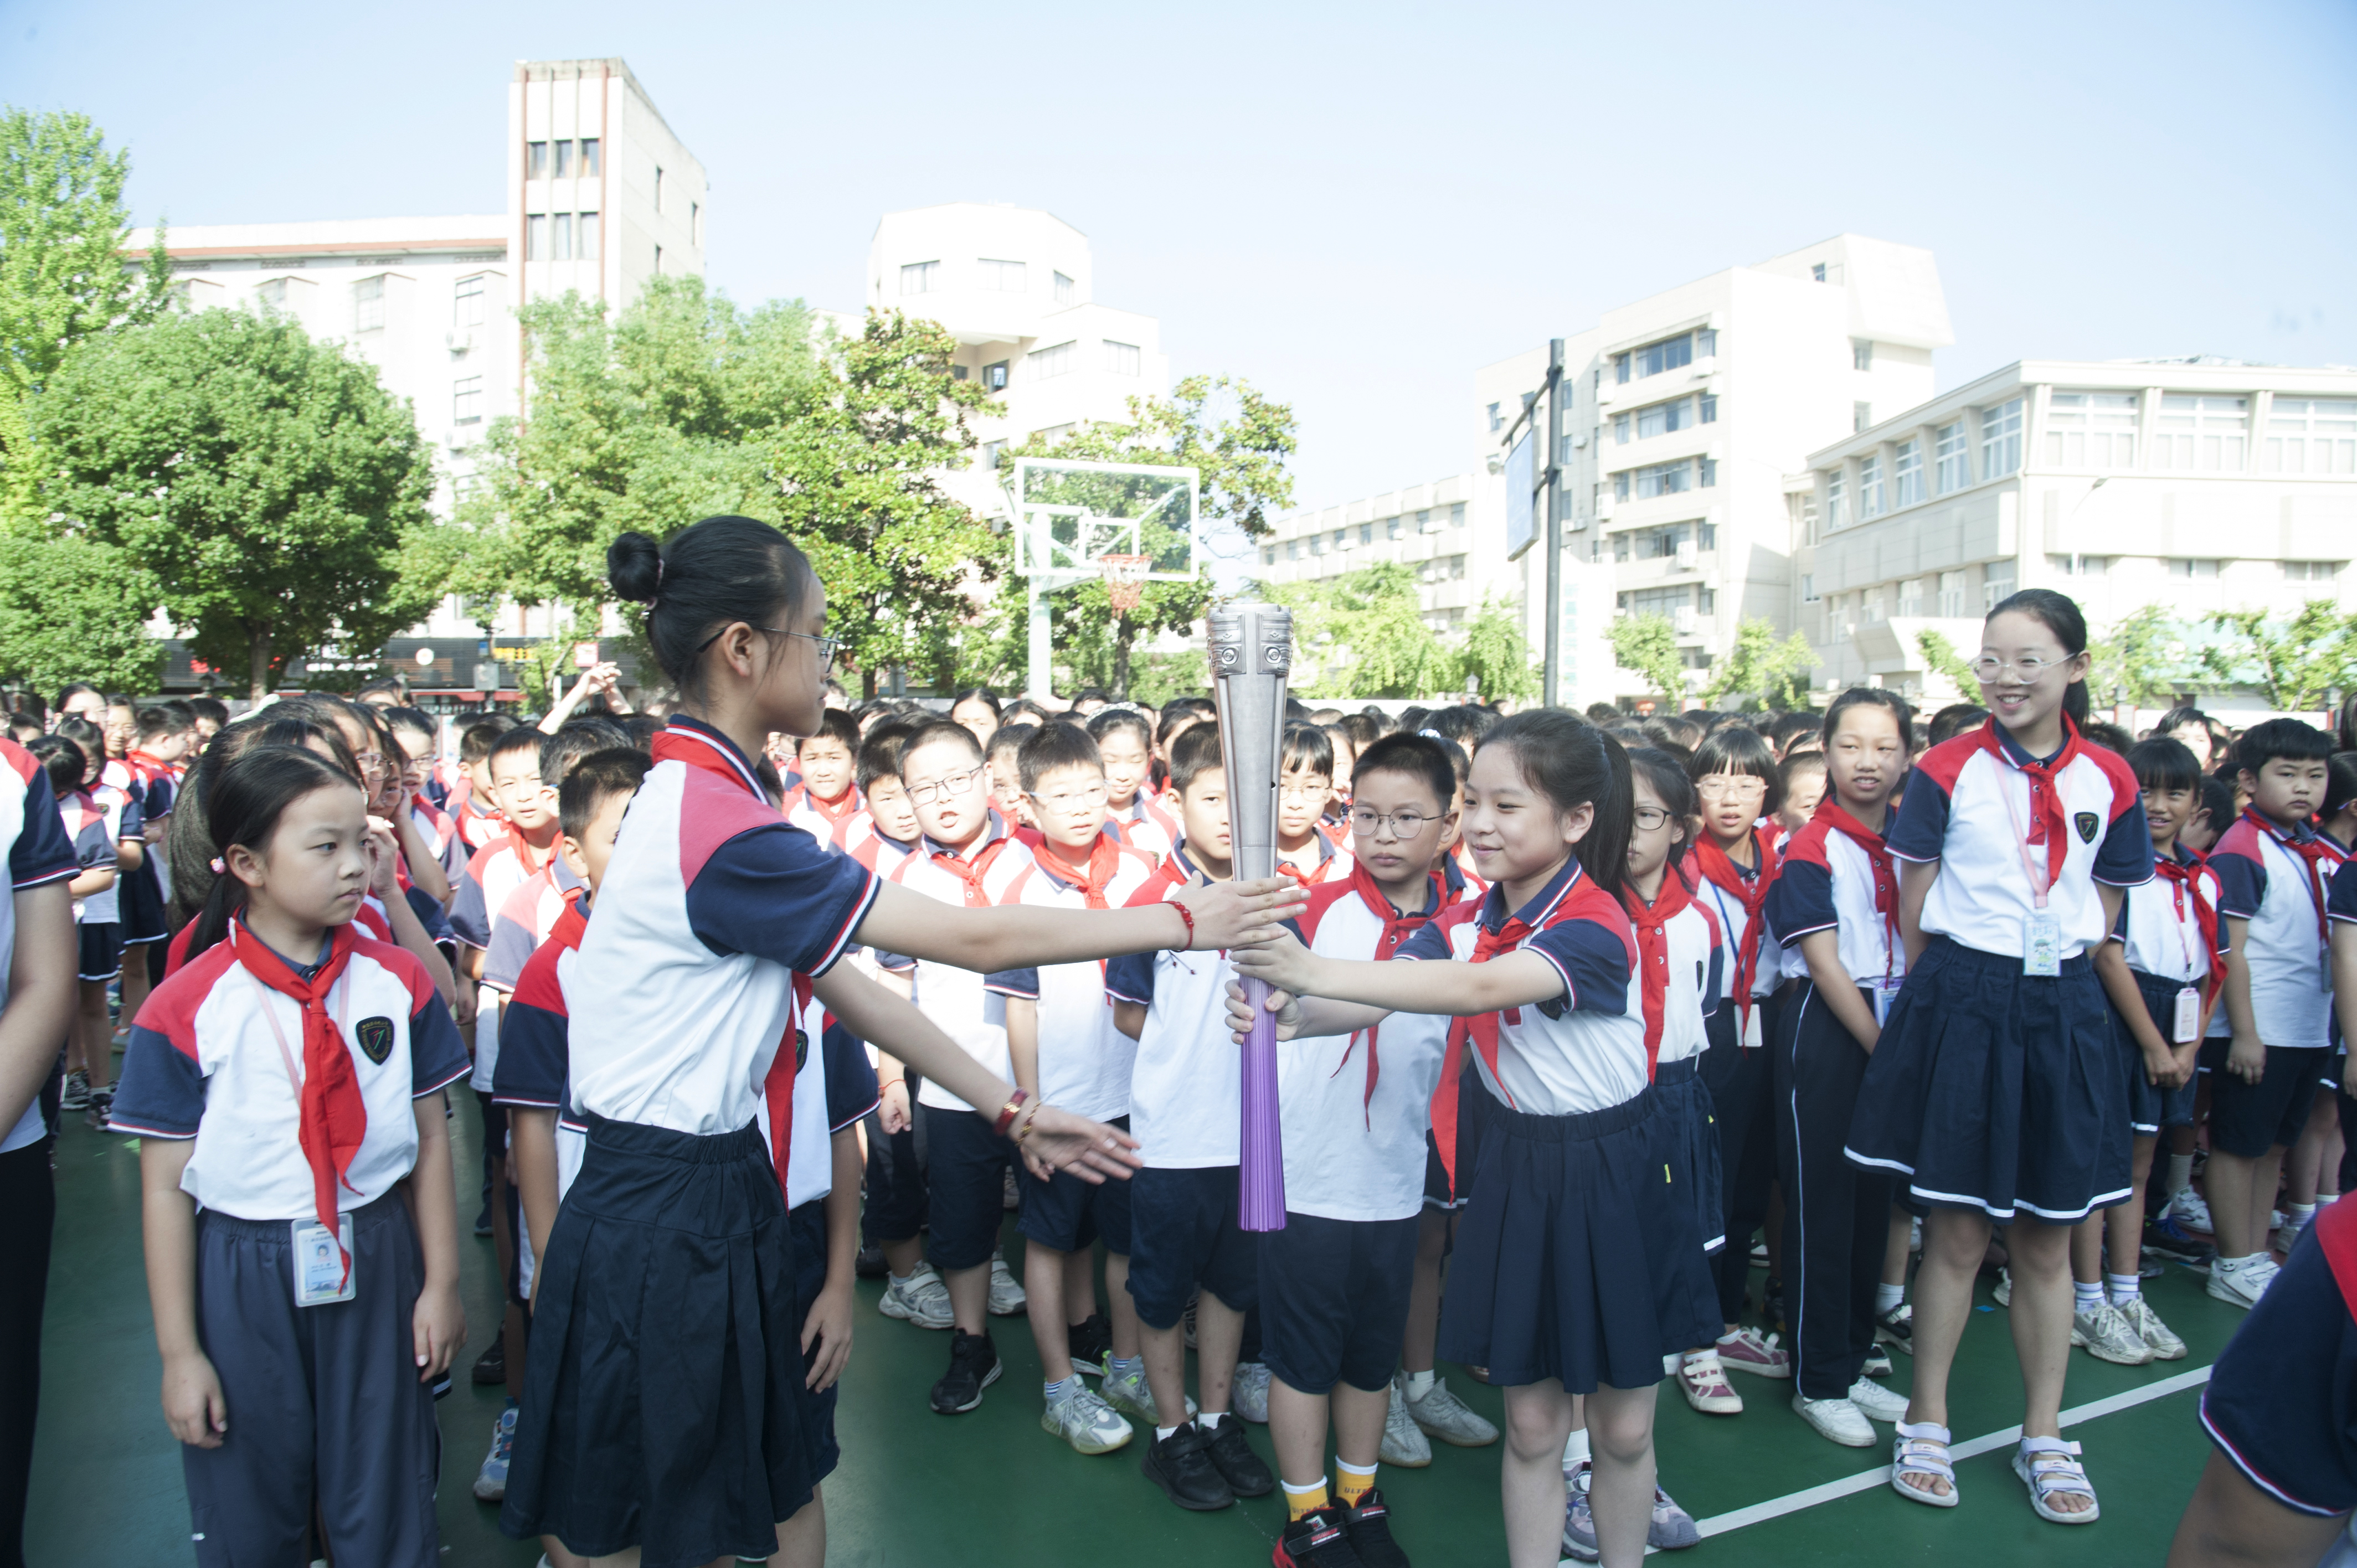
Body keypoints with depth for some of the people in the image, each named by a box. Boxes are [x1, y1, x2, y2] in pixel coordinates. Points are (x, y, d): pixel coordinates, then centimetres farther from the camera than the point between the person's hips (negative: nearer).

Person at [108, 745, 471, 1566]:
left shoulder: (398, 983, -2)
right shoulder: (186, 1009, -10)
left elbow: (430, 1137, 3)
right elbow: (166, 1188, -7)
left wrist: (441, 1282, 3)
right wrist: (179, 1352, -5)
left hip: (376, 1267, 2)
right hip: (241, 1279, -1)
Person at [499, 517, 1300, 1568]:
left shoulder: (700, 797, 6)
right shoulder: (718, 828, -25)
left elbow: (847, 992, 6)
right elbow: (975, 941, -22)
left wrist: (1013, 1112, 6)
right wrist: (1185, 921, -11)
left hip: (712, 1193, 9)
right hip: (666, 1215, -9)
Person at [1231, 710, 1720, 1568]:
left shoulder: (1595, 926, -22)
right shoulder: (1466, 922, -2)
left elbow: (1479, 989, -39)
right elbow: (1380, 998, -15)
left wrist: (1314, 969, -47)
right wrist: (1295, 1013, -38)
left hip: (1616, 1176, -4)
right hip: (1518, 1168, 4)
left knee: (1621, 1428, 12)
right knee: (1531, 1424, 12)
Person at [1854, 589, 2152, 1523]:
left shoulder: (2109, 782, 4)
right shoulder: (1947, 772, -4)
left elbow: (2103, 911, 12)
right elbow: (1914, 911, 1)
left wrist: (2054, 970, 5)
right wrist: (1945, 996, 3)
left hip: (2061, 1010, 3)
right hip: (1961, 1006, -2)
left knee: (2047, 1240, 10)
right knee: (1957, 1234, 4)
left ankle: (2044, 1438, 25)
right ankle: (1926, 1425, 20)